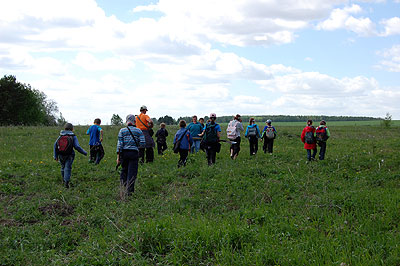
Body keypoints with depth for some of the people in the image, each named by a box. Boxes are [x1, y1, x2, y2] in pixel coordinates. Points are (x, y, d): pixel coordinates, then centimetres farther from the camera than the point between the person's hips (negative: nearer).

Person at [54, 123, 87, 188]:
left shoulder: (61, 136, 3)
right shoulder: (73, 137, -7)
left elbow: (55, 145, -2)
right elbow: (77, 147, -15)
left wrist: (55, 156, 3)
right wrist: (84, 152, -3)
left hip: (61, 156, 4)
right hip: (69, 156, -4)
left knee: (63, 167, 22)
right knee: (67, 168, -3)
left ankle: (64, 179, 38)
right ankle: (66, 181, -16)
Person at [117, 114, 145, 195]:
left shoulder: (122, 130, 1)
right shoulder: (138, 131, 2)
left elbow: (119, 144, -3)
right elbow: (143, 143, -4)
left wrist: (118, 157, -2)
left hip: (124, 152, 1)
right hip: (134, 153, -1)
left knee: (124, 170, 20)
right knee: (132, 172, 1)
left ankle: (123, 186, 16)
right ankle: (129, 190, -1)